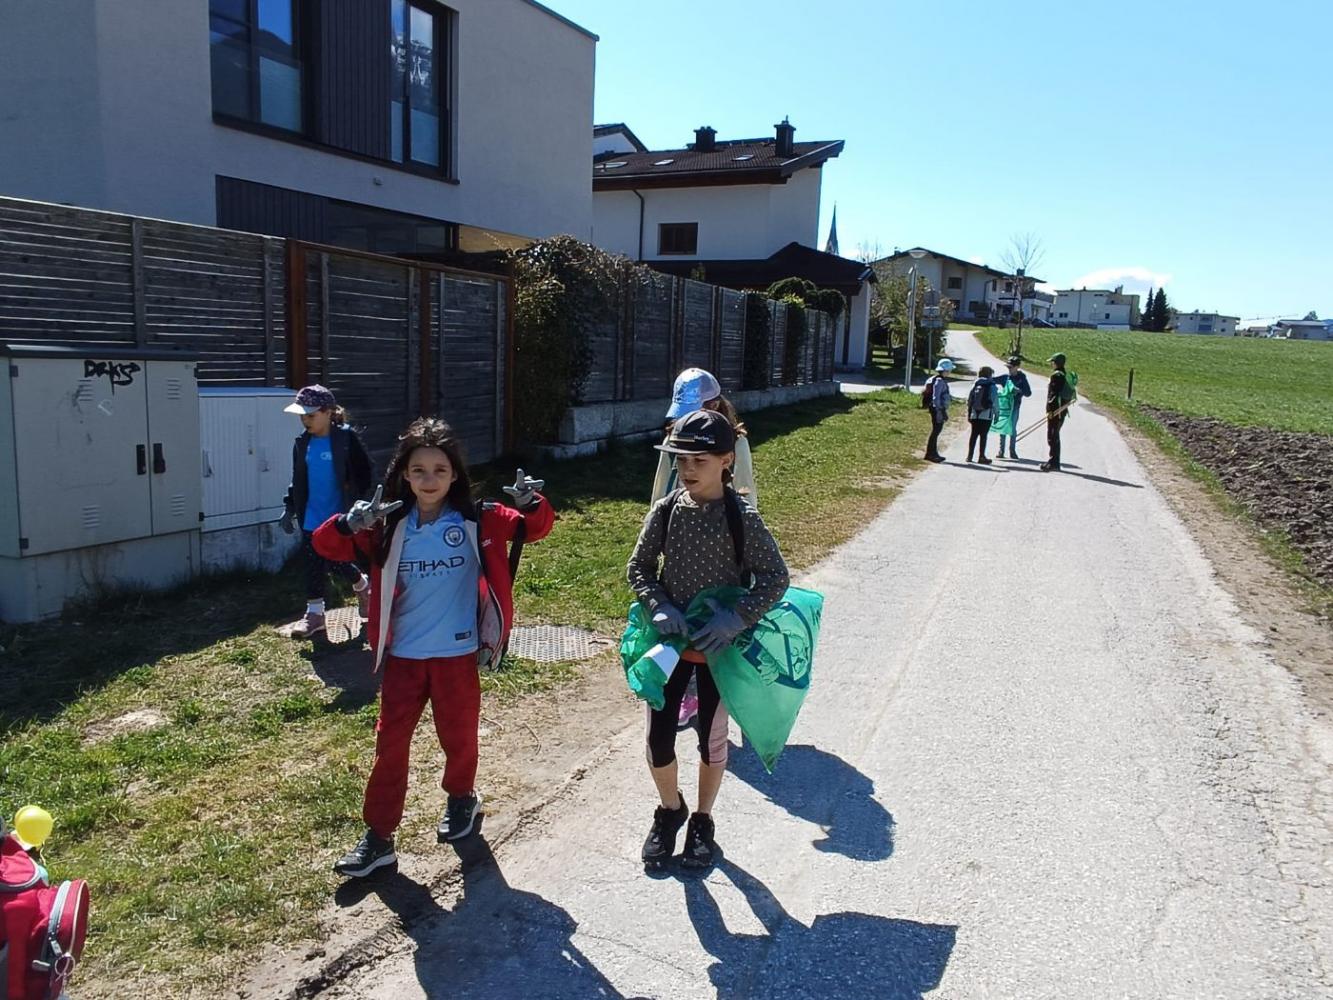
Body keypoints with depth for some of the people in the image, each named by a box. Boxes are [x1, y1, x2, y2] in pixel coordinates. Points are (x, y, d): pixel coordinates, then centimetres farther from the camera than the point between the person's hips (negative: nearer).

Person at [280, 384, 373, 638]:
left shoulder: (346, 439, -12)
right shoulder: (303, 443, 6)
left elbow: (363, 475, -9)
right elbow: (297, 480, 16)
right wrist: (289, 508, 12)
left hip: (339, 518, -5)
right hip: (311, 517, 5)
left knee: (337, 562, 1)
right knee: (312, 565, 7)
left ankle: (363, 586, 30)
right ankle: (315, 612, 17)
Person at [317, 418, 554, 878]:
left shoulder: (476, 521, -8)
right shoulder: (388, 527, -3)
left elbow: (535, 528, -6)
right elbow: (326, 544, -5)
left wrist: (532, 502, -29)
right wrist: (352, 522, -27)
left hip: (457, 653, -1)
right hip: (402, 655, 2)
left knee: (458, 735, 16)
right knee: (390, 742, 8)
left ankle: (461, 797, 44)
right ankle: (378, 836, 20)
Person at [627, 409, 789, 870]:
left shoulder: (741, 517, -15)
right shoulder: (666, 510, -7)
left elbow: (776, 577, -11)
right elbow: (638, 566, 0)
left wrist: (737, 618, -22)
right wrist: (658, 607, -16)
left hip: (719, 643, -2)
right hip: (670, 638, 2)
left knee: (711, 737, 13)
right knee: (658, 737, 6)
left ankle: (702, 822, 36)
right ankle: (670, 810, 35)